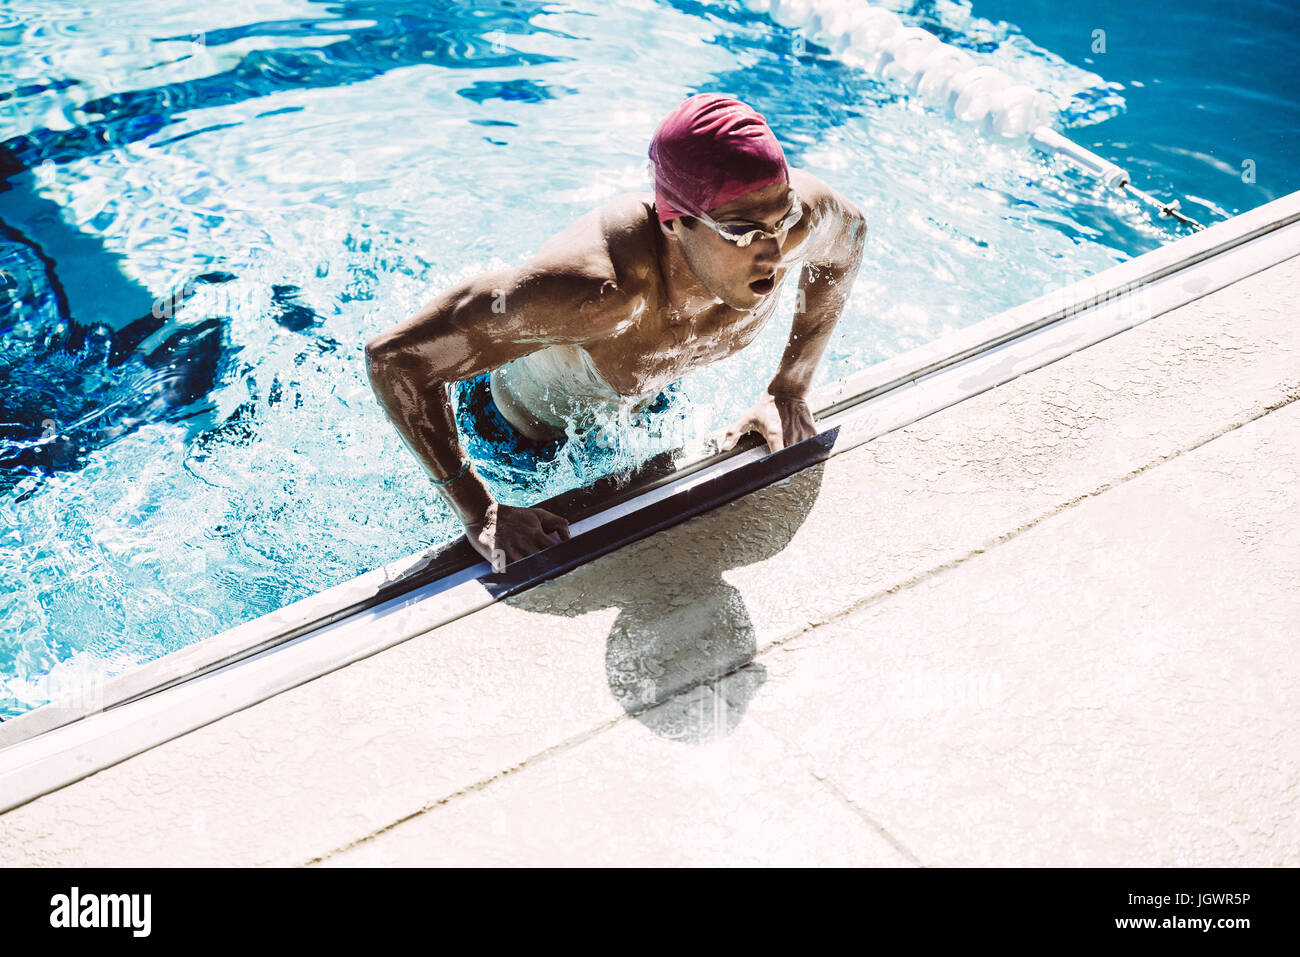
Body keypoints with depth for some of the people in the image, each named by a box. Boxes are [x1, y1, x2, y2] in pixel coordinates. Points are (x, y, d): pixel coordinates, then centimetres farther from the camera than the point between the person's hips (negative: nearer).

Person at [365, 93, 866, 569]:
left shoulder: (792, 212, -33)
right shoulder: (594, 293, -50)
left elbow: (847, 236, -6)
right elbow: (393, 357, -42)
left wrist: (788, 390, -6)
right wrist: (479, 514, -40)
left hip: (650, 408, 5)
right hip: (530, 438, -4)